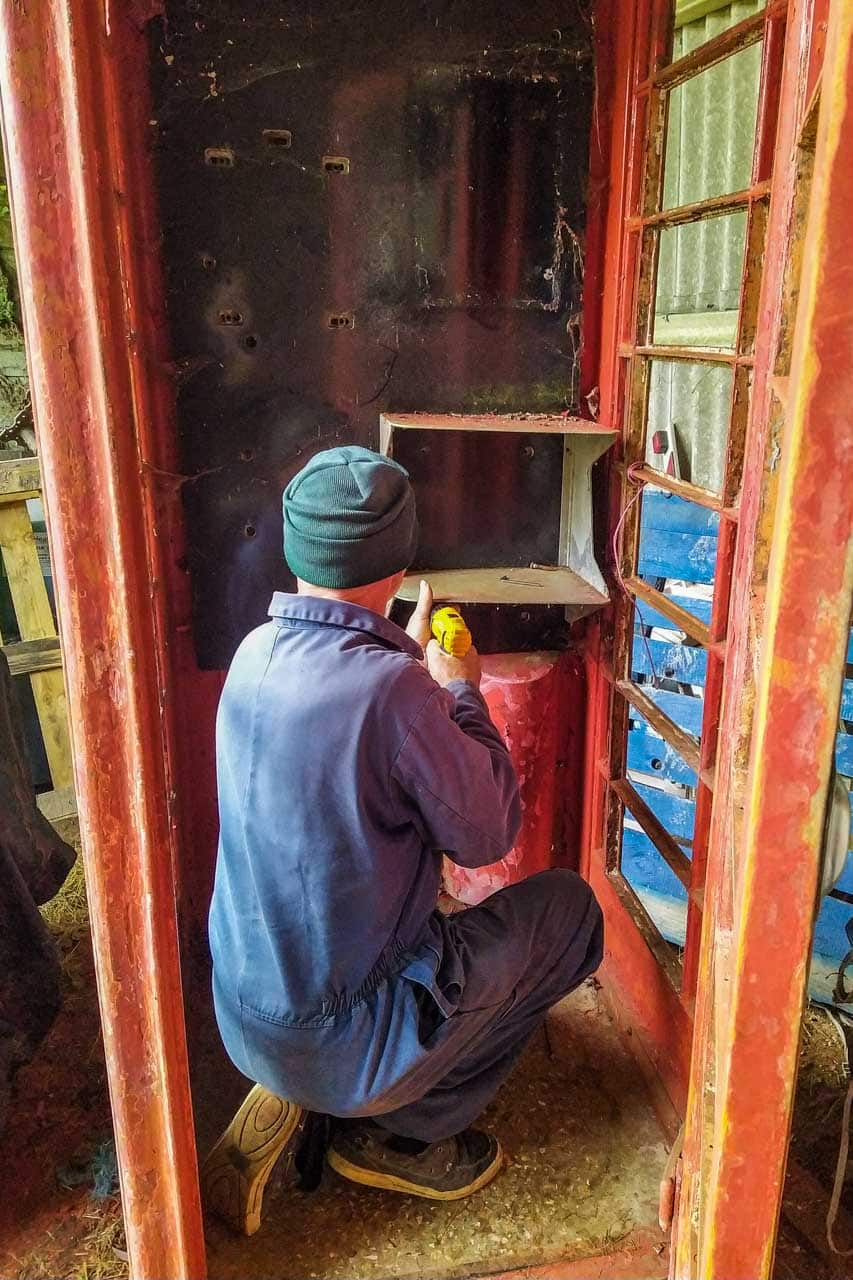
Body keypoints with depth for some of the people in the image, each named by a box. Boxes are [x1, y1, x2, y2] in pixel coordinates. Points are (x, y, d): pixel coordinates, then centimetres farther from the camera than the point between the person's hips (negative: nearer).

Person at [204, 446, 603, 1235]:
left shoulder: (255, 652, -6)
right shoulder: (394, 687, -28)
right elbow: (487, 836, -14)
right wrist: (461, 692, -4)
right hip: (342, 1041, -7)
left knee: (422, 898, 31)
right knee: (568, 906, 7)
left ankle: (290, 1099, 19)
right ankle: (400, 1133, 11)